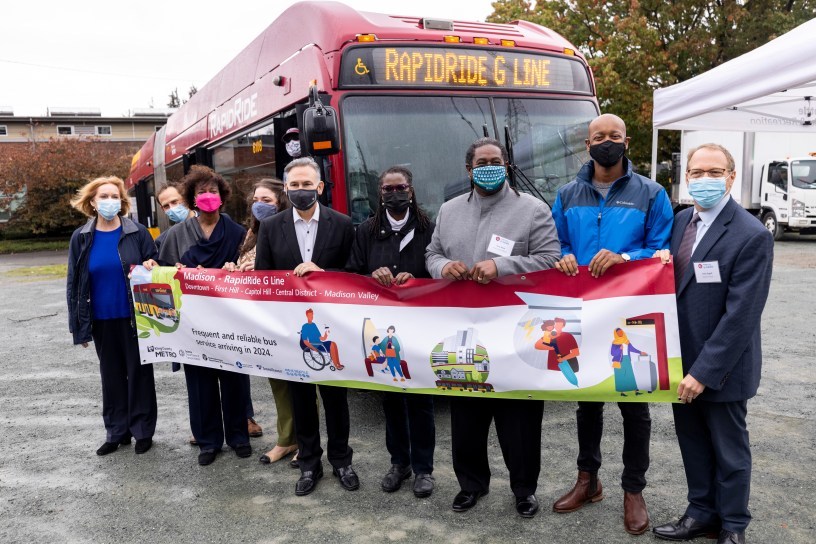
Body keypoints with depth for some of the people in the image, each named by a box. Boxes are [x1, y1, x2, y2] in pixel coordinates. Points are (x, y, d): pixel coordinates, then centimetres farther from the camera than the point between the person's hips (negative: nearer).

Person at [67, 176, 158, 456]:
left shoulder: (138, 233, -4)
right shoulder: (81, 238, 1)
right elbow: (74, 283, 4)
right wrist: (78, 324, 0)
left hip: (134, 317, -2)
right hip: (102, 320, 2)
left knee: (139, 372, 7)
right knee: (111, 375, 13)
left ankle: (143, 430, 19)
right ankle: (116, 431, 25)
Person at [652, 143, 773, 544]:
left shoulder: (752, 236, -18)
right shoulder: (682, 221, 4)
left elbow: (740, 315, -22)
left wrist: (704, 371, -22)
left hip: (721, 367, -6)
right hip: (683, 359, 6)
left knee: (729, 449, 13)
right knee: (693, 442, 18)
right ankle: (702, 512, 36)